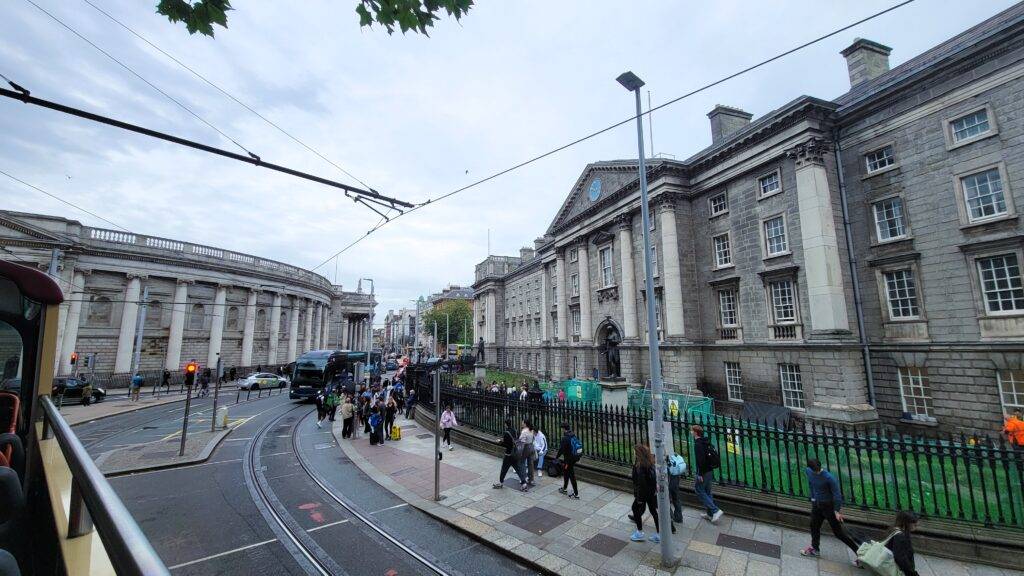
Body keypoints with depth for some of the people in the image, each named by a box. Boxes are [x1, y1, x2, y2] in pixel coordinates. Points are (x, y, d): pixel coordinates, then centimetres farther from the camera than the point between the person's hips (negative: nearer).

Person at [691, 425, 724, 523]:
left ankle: (716, 510, -3)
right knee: (707, 491, 18)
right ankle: (710, 514, 25)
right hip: (710, 471, 9)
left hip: (703, 472, -9)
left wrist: (700, 474, -20)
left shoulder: (698, 444, -20)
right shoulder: (706, 442, 8)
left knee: (699, 490, 2)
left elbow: (700, 460, -26)